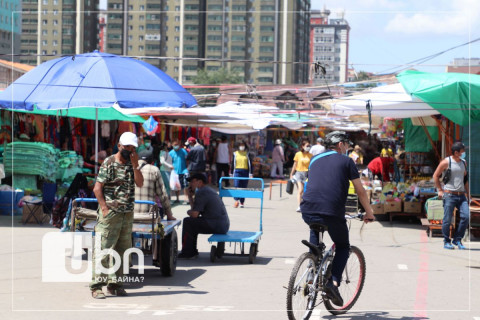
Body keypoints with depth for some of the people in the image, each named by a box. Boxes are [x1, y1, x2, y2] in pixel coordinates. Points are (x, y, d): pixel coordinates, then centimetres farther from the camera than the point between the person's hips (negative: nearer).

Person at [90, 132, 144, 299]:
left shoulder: (132, 164, 13)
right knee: (103, 249, -8)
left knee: (122, 250, 9)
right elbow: (97, 188, -7)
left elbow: (140, 183, 1)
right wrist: (104, 208, -14)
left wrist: (135, 164, -8)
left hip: (127, 214, 6)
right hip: (110, 214, -6)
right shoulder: (109, 163, -4)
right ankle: (96, 286, -8)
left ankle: (115, 283, 17)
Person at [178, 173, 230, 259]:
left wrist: (188, 212, 4)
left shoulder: (201, 193, -13)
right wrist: (190, 196, 17)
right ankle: (192, 252, 25)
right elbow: (195, 209, 23)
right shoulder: (209, 190, 20)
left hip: (217, 226, -10)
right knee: (193, 222, 23)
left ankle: (187, 252, 2)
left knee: (187, 222, -4)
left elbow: (194, 214, -18)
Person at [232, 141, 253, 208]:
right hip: (237, 171, 0)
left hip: (245, 172, 0)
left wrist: (250, 173, 0)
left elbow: (250, 164, 6)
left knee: (244, 187, 3)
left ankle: (242, 202, 10)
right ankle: (236, 200, -17)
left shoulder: (247, 154, 7)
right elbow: (233, 163, 12)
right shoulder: (235, 153, 8)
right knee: (236, 186, -14)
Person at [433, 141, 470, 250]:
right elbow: (435, 176, 4)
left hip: (461, 195, 5)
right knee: (447, 219, -4)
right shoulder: (446, 162, -3)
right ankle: (446, 242, 12)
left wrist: (468, 195, 17)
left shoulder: (463, 162, 14)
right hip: (449, 195, -5)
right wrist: (440, 190, 0)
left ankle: (457, 240, 4)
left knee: (466, 216, -9)